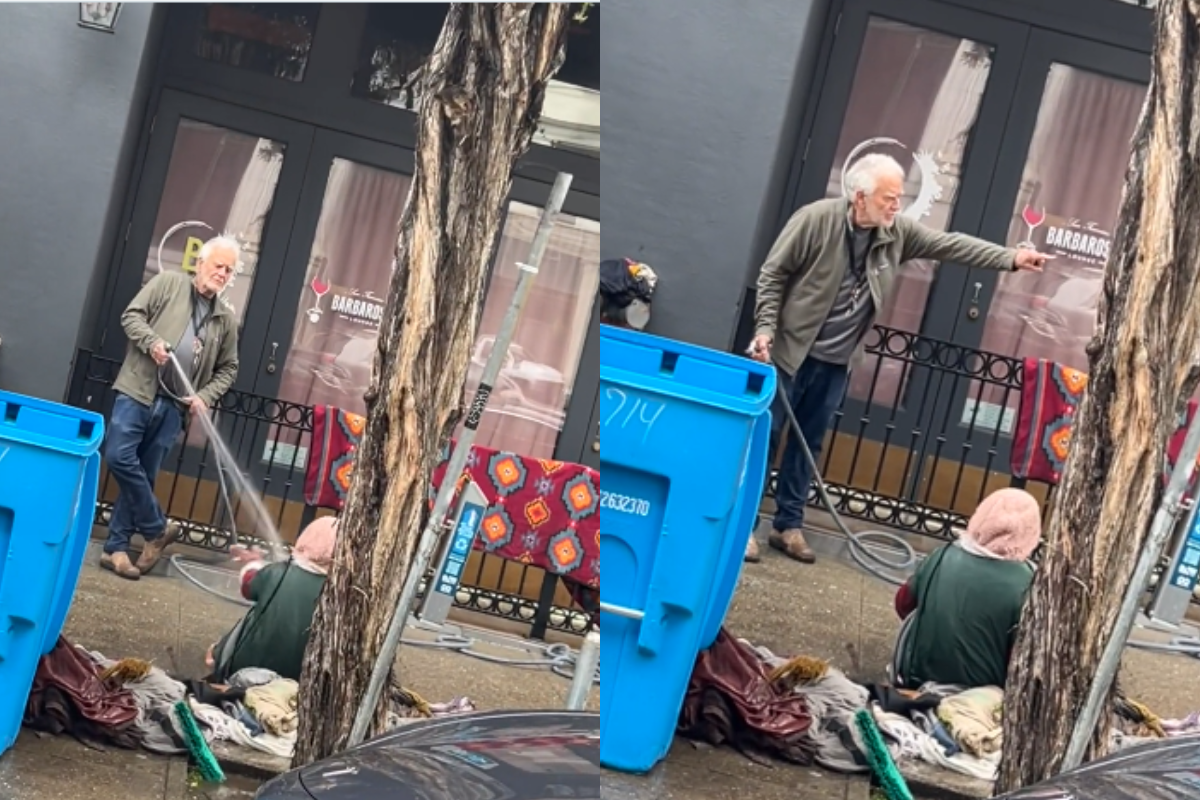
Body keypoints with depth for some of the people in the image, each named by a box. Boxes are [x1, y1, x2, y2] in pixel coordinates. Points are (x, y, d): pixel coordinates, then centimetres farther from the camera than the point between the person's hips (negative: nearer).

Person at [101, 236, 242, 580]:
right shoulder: (167, 284, 4)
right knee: (120, 457, -15)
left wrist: (205, 397, 0)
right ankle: (157, 528, 1)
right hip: (137, 391, -3)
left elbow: (227, 368, 16)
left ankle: (116, 547, 9)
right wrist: (152, 342, -16)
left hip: (173, 406, 3)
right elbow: (132, 315, 1)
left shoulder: (226, 319, 13)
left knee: (144, 473, 4)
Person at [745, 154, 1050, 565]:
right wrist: (765, 327, -18)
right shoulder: (816, 219, -16)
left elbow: (950, 245, 1)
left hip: (836, 363, 5)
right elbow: (773, 274, -10)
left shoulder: (898, 232, -1)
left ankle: (788, 525, 21)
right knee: (765, 434, 0)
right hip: (790, 351, -5)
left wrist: (1009, 258, -7)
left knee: (808, 443, 12)